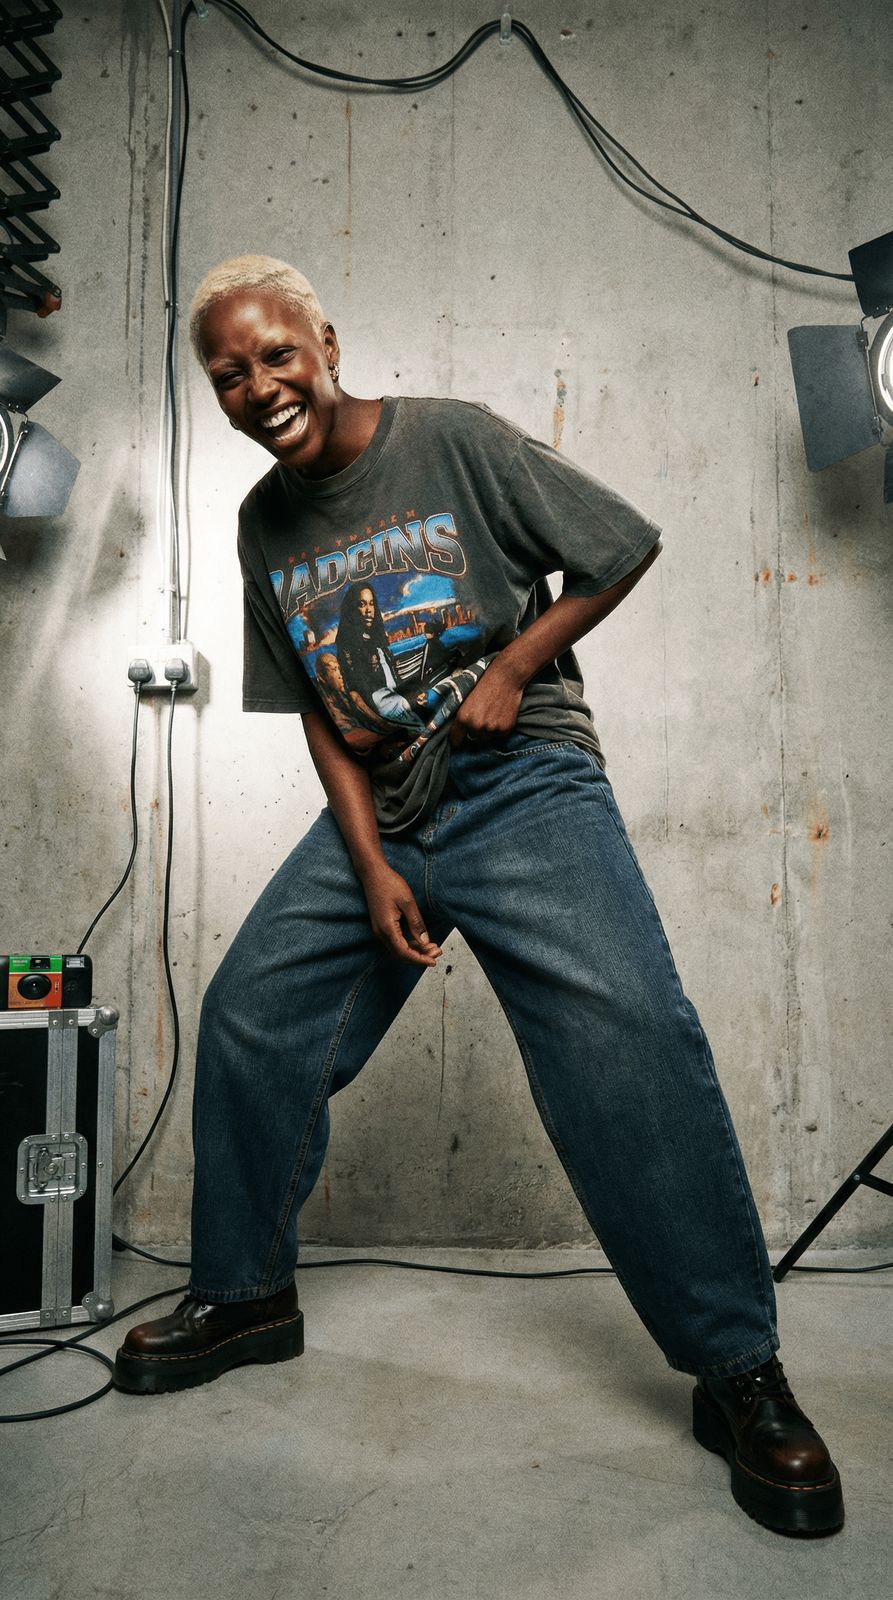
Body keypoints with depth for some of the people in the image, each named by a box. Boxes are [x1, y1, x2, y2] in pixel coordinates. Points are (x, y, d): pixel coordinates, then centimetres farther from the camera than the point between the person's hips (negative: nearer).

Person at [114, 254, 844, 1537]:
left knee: (629, 1042, -20)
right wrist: (371, 866, -3)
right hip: (376, 812, 6)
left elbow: (625, 547, -1)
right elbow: (319, 713, 9)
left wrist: (510, 669, -10)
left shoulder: (454, 439, -5)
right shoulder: (265, 525, 10)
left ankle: (739, 1373, -5)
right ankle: (245, 1296, 22)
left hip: (522, 783, -5)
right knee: (249, 1019, 1)